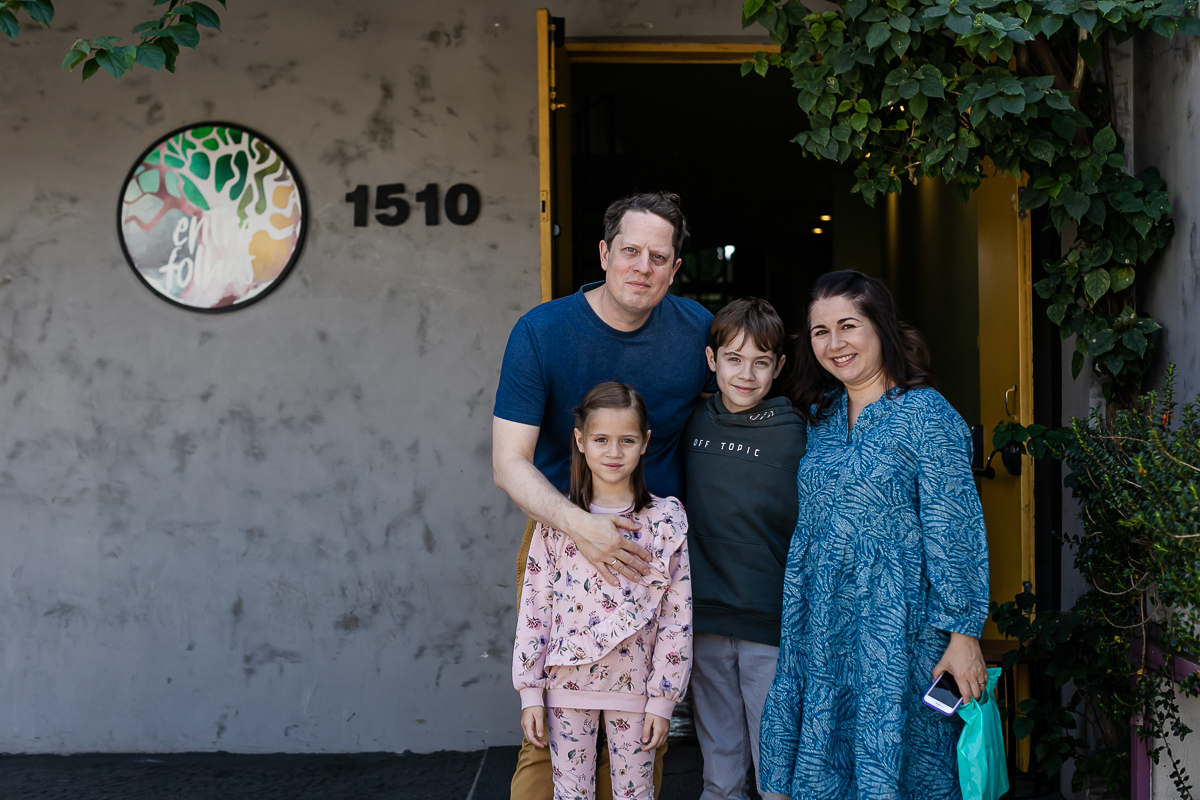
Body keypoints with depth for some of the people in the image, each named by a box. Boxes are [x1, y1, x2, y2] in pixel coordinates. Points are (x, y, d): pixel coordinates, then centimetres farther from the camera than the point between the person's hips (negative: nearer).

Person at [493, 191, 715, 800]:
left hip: (657, 544, 3)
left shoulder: (696, 328, -2)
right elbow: (509, 463, -14)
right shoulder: (541, 332, -11)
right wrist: (580, 527, -31)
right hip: (560, 534, -2)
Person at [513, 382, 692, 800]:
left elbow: (677, 617, -4)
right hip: (566, 684, 1)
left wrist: (662, 699, -5)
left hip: (634, 687, -1)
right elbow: (534, 606, -1)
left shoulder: (666, 521, -6)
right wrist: (530, 693, -2)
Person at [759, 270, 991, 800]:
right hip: (820, 628, 6)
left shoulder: (926, 414, -9)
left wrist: (963, 632, -14)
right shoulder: (820, 417, 10)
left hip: (897, 629, -6)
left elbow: (954, 529, -11)